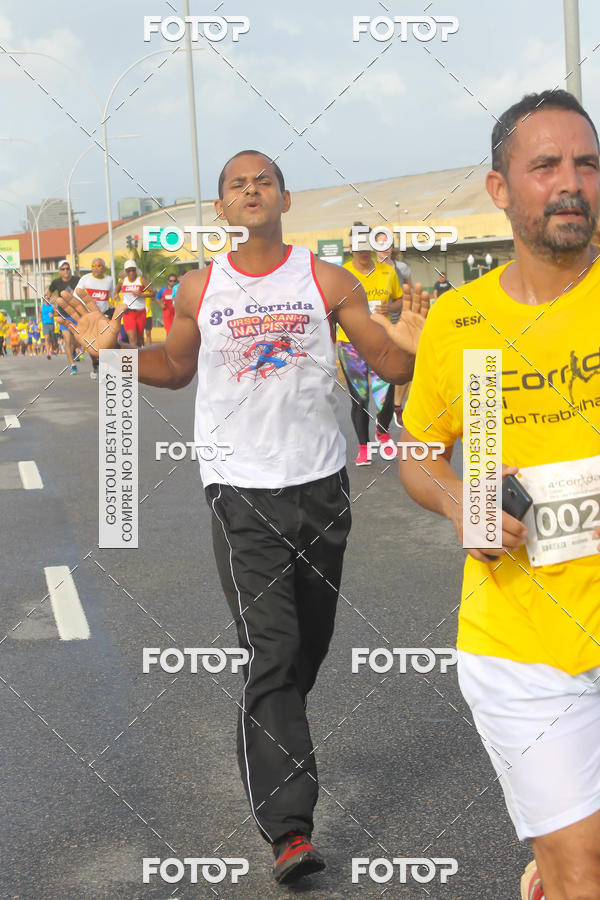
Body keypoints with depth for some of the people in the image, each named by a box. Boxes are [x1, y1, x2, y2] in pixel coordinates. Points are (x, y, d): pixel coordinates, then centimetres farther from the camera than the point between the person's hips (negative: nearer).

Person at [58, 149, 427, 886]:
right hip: (242, 491, -2)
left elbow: (390, 365, 1)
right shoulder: (199, 290, 5)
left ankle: (274, 736, 47)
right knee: (270, 652, -10)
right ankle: (289, 830, -12)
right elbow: (176, 366, 20)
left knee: (310, 640, 16)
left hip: (321, 482, 2)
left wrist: (413, 346, -21)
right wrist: (115, 348, 4)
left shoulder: (327, 282, 1)